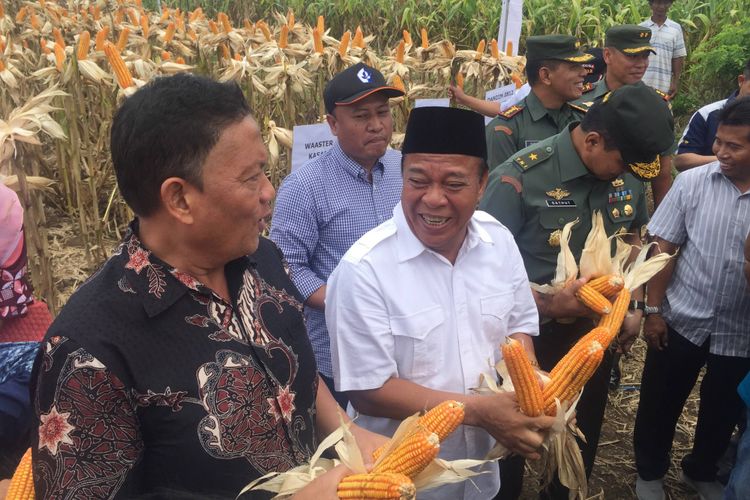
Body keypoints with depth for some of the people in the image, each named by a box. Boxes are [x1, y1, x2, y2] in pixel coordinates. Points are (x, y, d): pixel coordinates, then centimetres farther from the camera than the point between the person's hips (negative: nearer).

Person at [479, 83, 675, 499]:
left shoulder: (628, 174, -5)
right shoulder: (522, 176, -24)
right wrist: (545, 305, -29)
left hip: (597, 331, 5)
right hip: (531, 335, -5)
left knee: (583, 438, 23)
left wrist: (634, 307, 5)